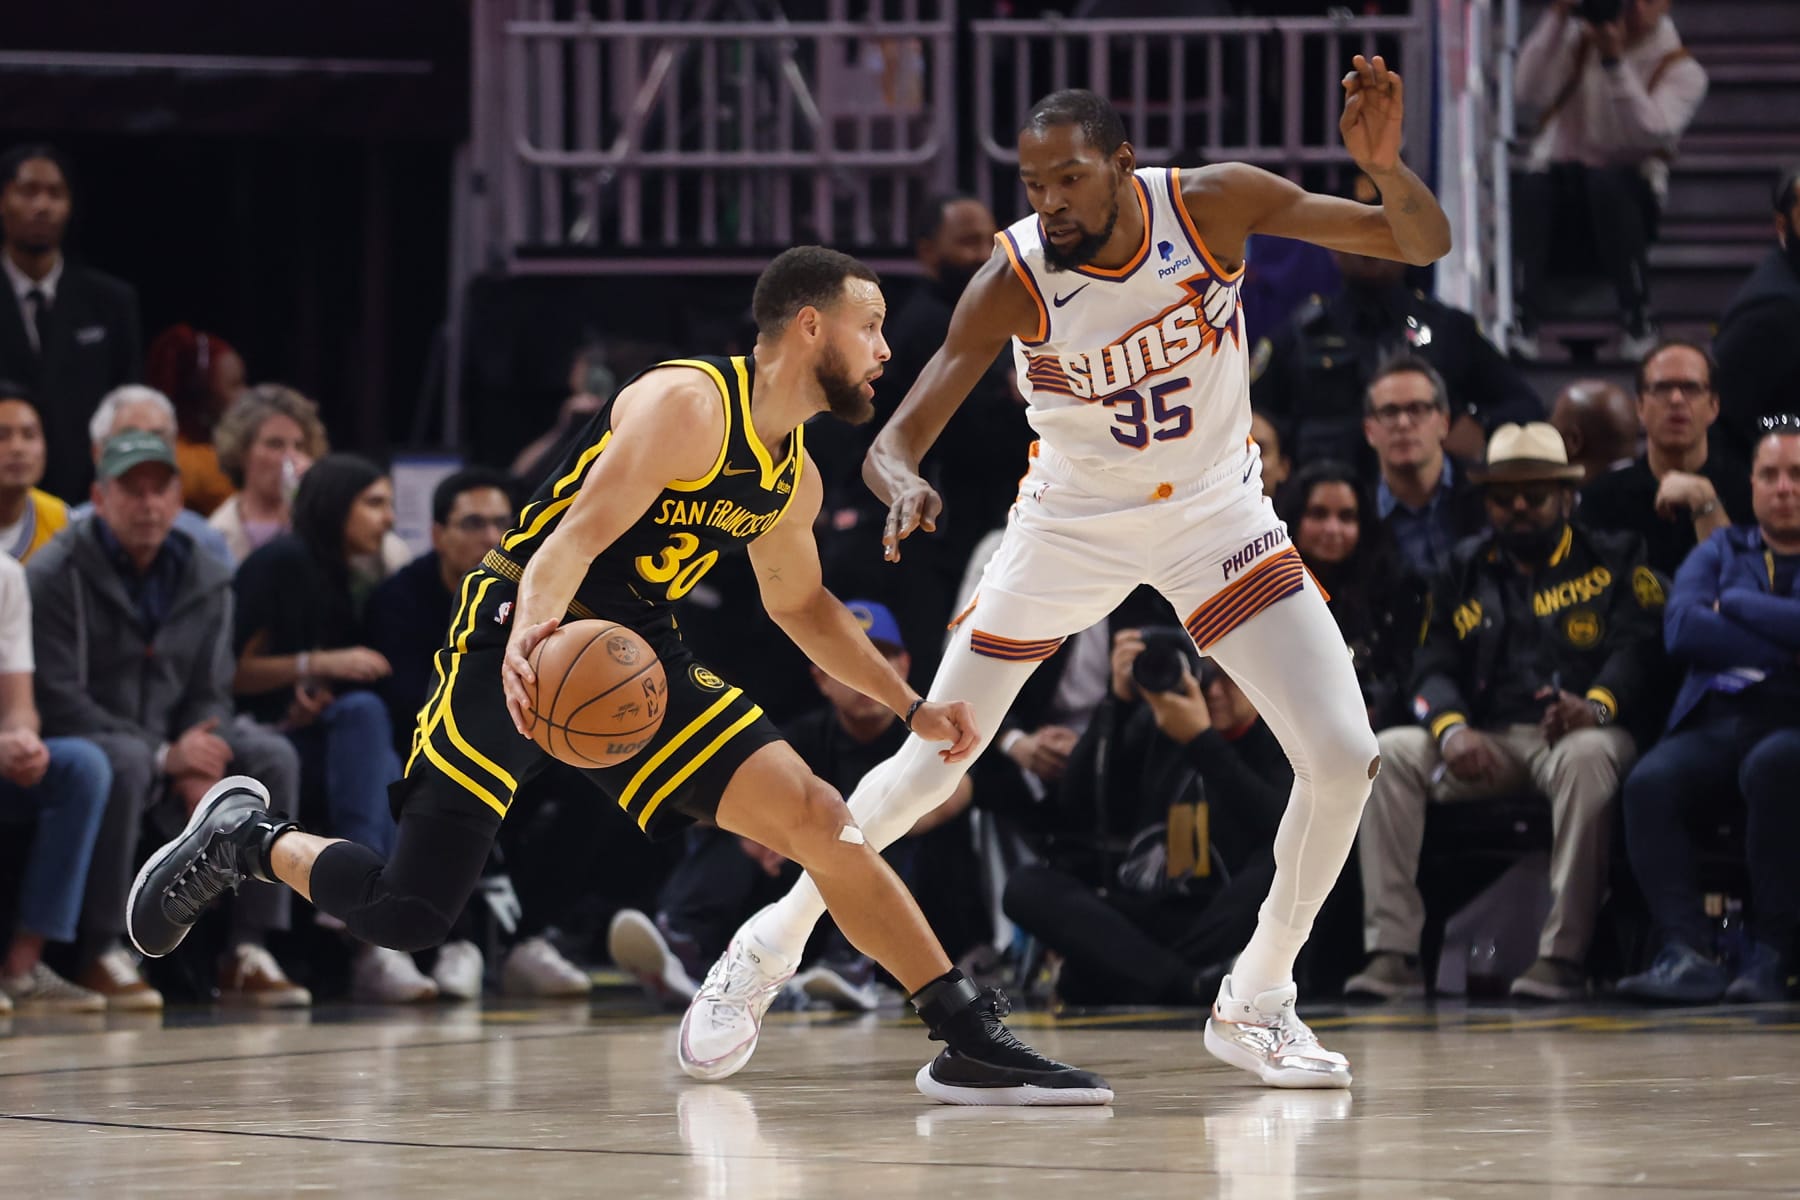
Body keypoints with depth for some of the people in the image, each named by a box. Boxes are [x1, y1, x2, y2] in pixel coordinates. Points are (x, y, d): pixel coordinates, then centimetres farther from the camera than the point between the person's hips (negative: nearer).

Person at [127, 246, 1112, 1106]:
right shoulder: (687, 404, -17)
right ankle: (245, 838, 17)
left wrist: (910, 708, 22)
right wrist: (531, 637, -47)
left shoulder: (794, 478, 9)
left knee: (817, 820, -10)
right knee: (403, 914, -12)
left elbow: (800, 604, 29)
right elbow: (578, 536, -29)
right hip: (521, 645, -7)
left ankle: (971, 1040, -7)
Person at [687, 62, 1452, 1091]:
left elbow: (1424, 243, -18)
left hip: (1216, 510, 1)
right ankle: (774, 939, 28)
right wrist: (904, 486, -48)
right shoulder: (1014, 280, -24)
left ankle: (1255, 1004, 4)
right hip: (1072, 528, -1)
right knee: (929, 769, 3)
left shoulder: (1211, 204, -21)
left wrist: (1383, 164, -39)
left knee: (1343, 757, -15)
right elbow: (895, 439, -23)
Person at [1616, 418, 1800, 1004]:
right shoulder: (1720, 551, 24)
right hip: (1714, 725, 3)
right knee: (1650, 783, -31)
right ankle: (1689, 952, -39)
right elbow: (1681, 628, 4)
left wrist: (1734, 605, 3)